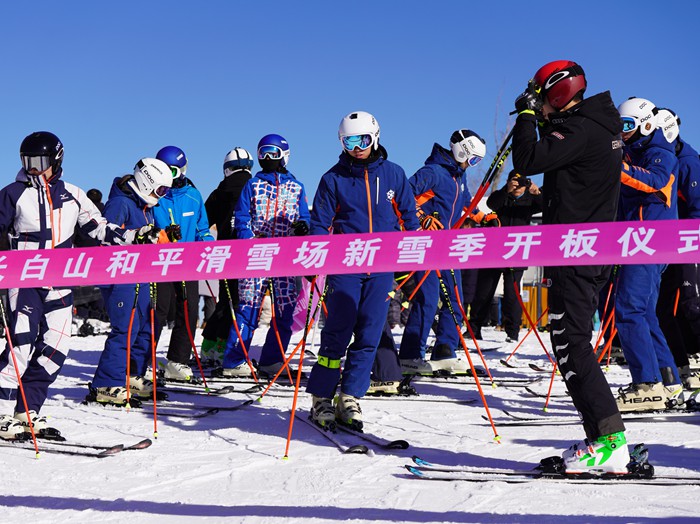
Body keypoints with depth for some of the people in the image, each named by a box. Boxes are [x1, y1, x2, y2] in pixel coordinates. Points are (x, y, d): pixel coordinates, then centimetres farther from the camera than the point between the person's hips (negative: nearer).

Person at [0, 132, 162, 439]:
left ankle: (27, 413, 7)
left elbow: (99, 228, 13)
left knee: (55, 349, -2)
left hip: (59, 284, 4)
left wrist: (134, 237, 3)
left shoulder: (71, 195, 10)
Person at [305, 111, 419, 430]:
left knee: (369, 337, 1)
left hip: (383, 268, 2)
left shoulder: (393, 174, 8)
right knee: (337, 335, -4)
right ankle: (321, 399, 6)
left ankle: (350, 399, 8)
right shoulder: (334, 178, 3)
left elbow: (408, 216, 16)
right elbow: (320, 224, 6)